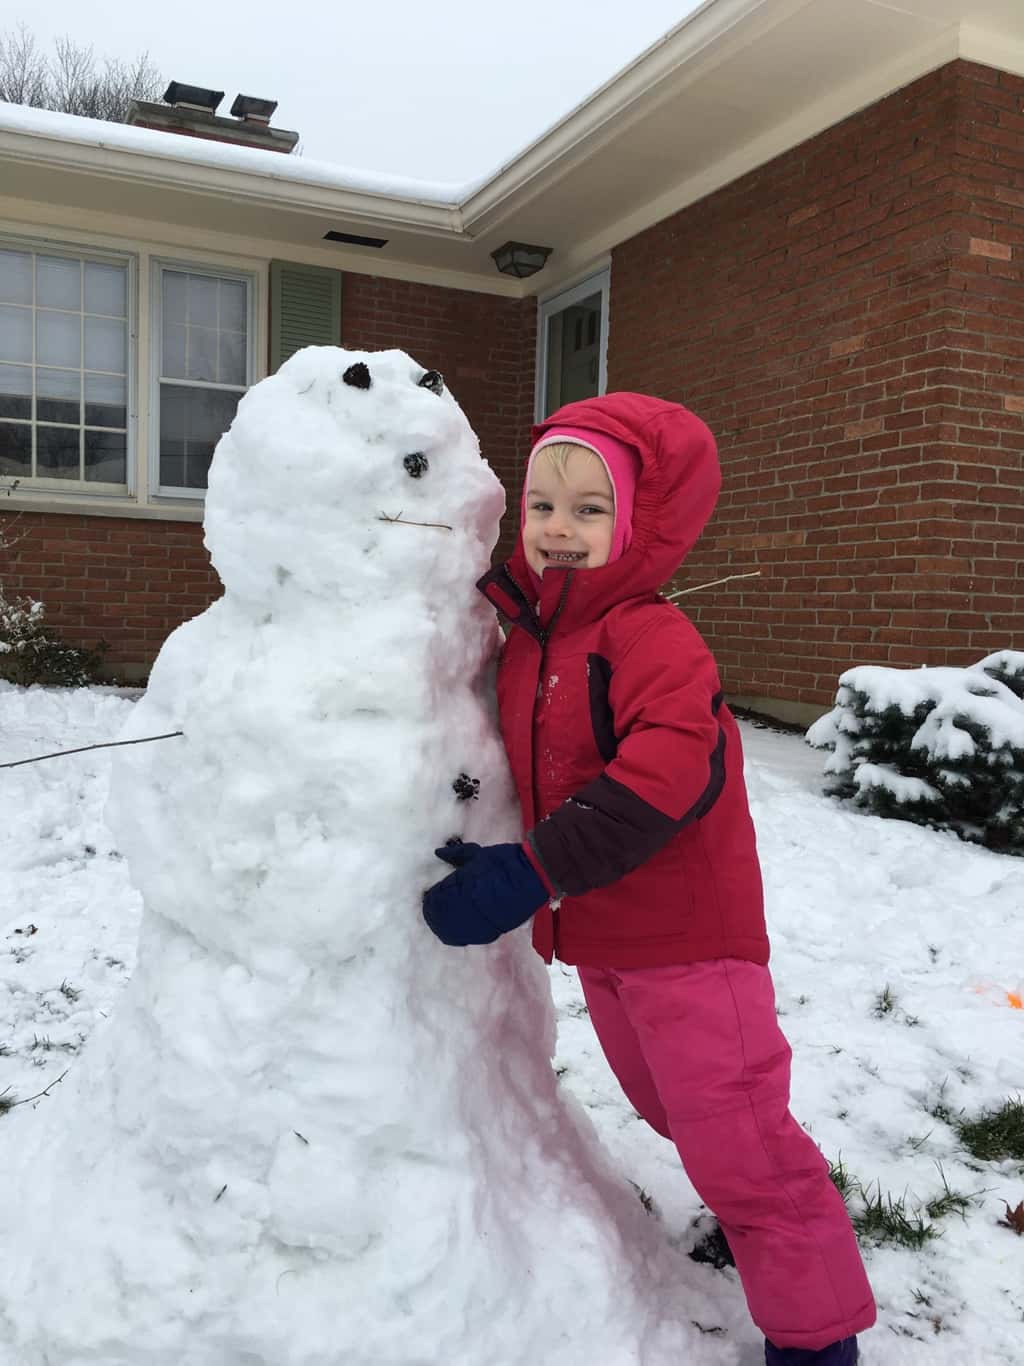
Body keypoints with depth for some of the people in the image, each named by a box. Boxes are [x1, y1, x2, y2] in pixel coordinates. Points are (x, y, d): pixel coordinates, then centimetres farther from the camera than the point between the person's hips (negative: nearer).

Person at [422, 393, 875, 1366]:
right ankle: (764, 1207, 50)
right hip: (597, 931, 9)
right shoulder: (524, 630, 4)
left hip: (687, 929, -8)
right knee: (671, 1108, 26)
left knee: (735, 1136, 2)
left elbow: (669, 774, -36)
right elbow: (531, 764, 19)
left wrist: (529, 873, -37)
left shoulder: (651, 638, -22)